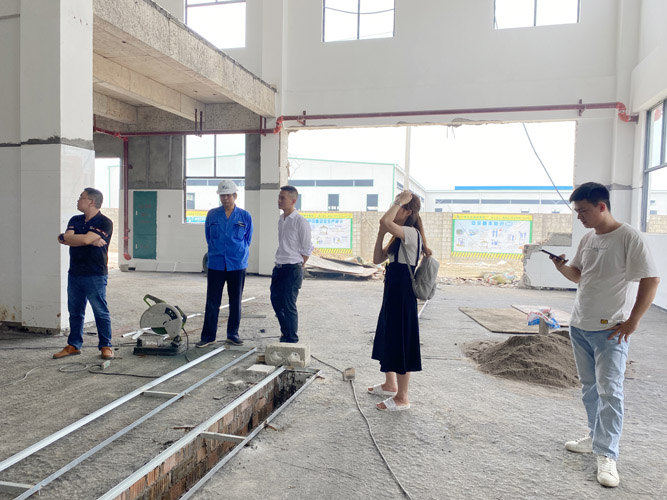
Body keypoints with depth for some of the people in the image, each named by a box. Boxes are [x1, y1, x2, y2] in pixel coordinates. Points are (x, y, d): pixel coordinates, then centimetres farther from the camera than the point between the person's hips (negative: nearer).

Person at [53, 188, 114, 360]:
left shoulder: (104, 223, -8)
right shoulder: (75, 220, 13)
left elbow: (85, 239, -19)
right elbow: (66, 239, -3)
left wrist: (64, 236, -2)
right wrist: (90, 241, -15)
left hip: (95, 276, -6)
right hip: (74, 274, 6)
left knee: (101, 312, 0)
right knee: (75, 312, 13)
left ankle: (105, 346, 10)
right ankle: (74, 345, 24)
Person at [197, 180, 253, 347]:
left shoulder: (245, 217, 2)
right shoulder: (212, 215, 5)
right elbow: (208, 238, 15)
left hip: (237, 264, 0)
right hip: (216, 264, 0)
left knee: (235, 302, 7)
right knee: (212, 302, 1)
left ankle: (233, 335, 19)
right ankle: (208, 336, 9)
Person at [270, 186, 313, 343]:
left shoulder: (300, 222, -13)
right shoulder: (280, 220, 10)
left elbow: (307, 249, -9)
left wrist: (298, 267, -5)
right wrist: (280, 263, 13)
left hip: (292, 269, -8)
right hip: (279, 267, 8)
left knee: (288, 306, -3)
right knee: (276, 301, 15)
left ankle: (291, 340, 12)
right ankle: (286, 332, 35)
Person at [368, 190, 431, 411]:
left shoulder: (411, 233, -18)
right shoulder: (399, 237, 13)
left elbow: (384, 221, -36)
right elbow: (378, 259, 11)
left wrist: (399, 201, -22)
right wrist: (381, 234, 1)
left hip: (403, 295, -10)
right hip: (392, 293, 10)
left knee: (400, 343, -1)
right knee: (387, 338, 22)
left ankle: (402, 398, 12)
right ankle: (390, 384, 40)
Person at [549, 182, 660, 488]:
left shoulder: (628, 237, -14)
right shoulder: (587, 239, 7)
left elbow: (651, 280, -15)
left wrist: (632, 322, -15)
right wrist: (562, 268, -6)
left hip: (610, 330, -7)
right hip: (579, 325, 7)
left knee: (609, 391, -4)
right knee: (590, 387, 17)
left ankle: (606, 456, 5)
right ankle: (595, 437, 32)